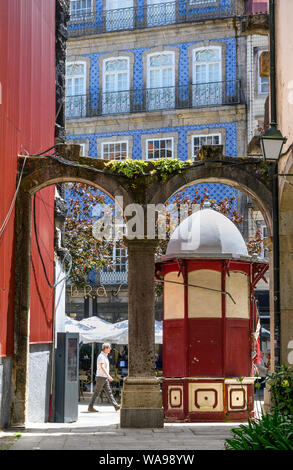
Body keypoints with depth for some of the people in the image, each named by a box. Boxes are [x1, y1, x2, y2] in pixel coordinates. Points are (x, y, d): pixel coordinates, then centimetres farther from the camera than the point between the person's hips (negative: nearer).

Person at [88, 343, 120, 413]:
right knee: (97, 393, -2)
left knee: (109, 392, 4)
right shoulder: (101, 356, -16)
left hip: (105, 378, 9)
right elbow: (102, 367, -26)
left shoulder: (104, 356, 15)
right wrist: (108, 375, -31)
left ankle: (116, 406, 0)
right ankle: (90, 407, 5)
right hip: (101, 378, -9)